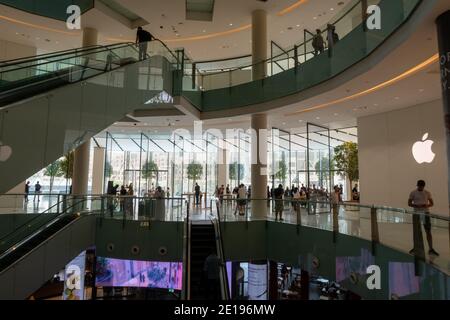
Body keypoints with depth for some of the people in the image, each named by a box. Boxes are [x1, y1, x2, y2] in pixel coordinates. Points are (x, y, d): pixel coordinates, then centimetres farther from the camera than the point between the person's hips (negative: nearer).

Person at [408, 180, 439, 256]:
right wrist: (417, 205, -18)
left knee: (428, 231, -1)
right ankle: (415, 248, 19)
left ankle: (431, 249, 5)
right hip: (416, 213, -1)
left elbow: (432, 203, 8)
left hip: (426, 213, 1)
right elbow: (409, 203, 0)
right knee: (416, 231, 7)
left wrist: (427, 205, -14)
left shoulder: (427, 193, 5)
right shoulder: (413, 193, 0)